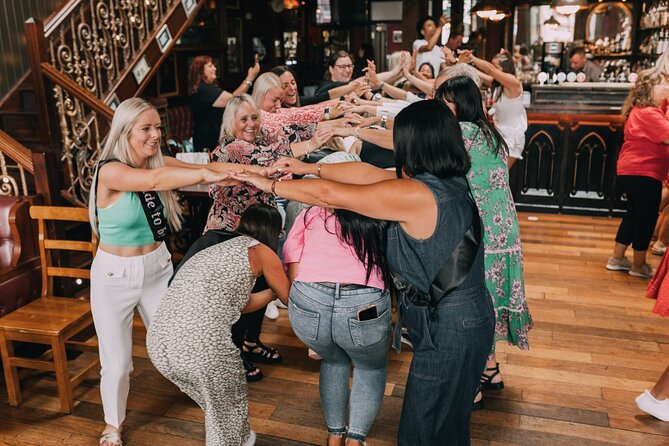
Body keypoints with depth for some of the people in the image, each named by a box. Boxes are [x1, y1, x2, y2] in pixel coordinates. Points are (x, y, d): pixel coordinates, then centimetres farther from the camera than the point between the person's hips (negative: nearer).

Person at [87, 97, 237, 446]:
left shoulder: (159, 162, -4)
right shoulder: (110, 171, -20)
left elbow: (202, 169, -16)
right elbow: (155, 181, -39)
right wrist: (205, 174, -49)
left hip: (158, 268, 4)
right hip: (115, 276, -4)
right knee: (117, 363, 8)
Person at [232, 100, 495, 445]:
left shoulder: (414, 195, -25)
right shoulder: (450, 182, 2)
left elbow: (330, 196, -18)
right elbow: (369, 173, 6)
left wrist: (269, 185, -5)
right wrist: (309, 168, 9)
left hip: (448, 329, -8)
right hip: (468, 315, 8)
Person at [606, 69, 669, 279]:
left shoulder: (642, 110, 14)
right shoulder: (649, 113, -18)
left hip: (633, 171, 11)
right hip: (642, 173, -11)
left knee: (634, 215, 19)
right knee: (646, 218, 2)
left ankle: (617, 259, 26)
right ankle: (639, 265, 16)